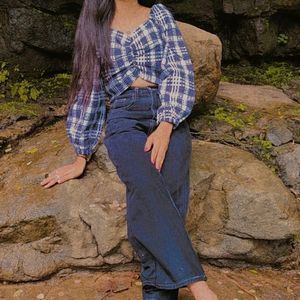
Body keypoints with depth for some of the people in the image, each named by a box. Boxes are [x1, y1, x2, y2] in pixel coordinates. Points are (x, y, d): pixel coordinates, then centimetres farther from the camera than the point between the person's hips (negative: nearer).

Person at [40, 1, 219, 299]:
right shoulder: (94, 29, 17)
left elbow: (181, 71, 4)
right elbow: (87, 92, 16)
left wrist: (166, 126, -13)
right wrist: (81, 157, 10)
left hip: (170, 115, 1)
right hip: (125, 119, -1)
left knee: (170, 190, -29)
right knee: (145, 185, -32)